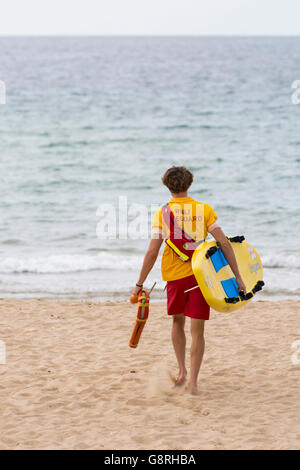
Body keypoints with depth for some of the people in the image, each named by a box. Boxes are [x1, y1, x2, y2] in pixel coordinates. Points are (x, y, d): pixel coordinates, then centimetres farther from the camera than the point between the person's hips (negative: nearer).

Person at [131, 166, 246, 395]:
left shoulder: (162, 213, -3)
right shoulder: (205, 210, -2)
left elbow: (152, 252, -6)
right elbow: (224, 243, -7)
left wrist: (140, 284, 2)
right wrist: (237, 276, -4)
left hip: (174, 275, 1)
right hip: (200, 274, 0)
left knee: (178, 321, 23)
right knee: (197, 329, 2)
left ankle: (182, 370, 19)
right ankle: (193, 381, -3)